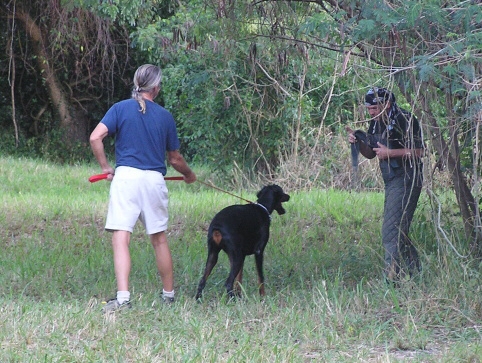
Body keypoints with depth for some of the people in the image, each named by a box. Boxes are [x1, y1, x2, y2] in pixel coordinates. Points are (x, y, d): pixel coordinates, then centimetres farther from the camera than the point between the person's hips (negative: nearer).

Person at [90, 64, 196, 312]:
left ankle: (123, 297, -19)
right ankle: (168, 294, 26)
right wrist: (189, 175, 36)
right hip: (155, 180, 2)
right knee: (159, 239, 15)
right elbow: (175, 159, 17)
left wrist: (105, 167, 5)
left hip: (126, 176, -2)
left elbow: (95, 137, -9)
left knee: (121, 238, -7)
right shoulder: (165, 117, 8)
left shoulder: (121, 108, 3)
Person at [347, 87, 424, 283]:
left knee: (392, 231, -15)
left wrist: (389, 153, -19)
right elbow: (370, 153, 20)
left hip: (405, 180, -10)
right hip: (391, 181, 10)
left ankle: (392, 277, -15)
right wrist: (357, 141, 0)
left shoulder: (405, 121, -13)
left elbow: (418, 151, -16)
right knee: (398, 230, 13)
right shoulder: (377, 123, 13)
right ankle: (415, 270, 22)